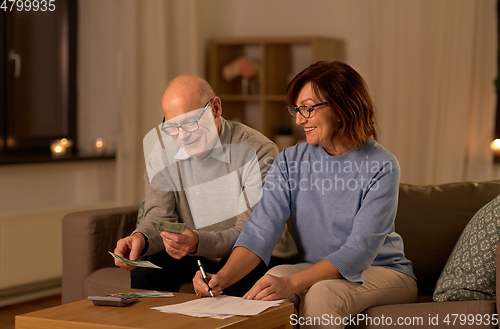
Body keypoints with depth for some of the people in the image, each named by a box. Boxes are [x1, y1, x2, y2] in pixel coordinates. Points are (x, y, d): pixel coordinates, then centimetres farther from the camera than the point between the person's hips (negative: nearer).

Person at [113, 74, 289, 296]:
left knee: (251, 277, -35)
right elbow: (160, 215, -8)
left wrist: (198, 242, -43)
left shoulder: (259, 152, -20)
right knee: (143, 267, -24)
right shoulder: (160, 146, -6)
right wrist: (141, 238, -33)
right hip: (192, 256, 3)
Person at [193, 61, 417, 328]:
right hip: (318, 271, 3)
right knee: (274, 278, -28)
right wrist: (223, 277, -31)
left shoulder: (381, 168, -16)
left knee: (322, 294, -33)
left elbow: (360, 249, -25)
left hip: (382, 271, -3)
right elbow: (260, 230, -12)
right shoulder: (289, 162, -1)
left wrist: (292, 283, -37)